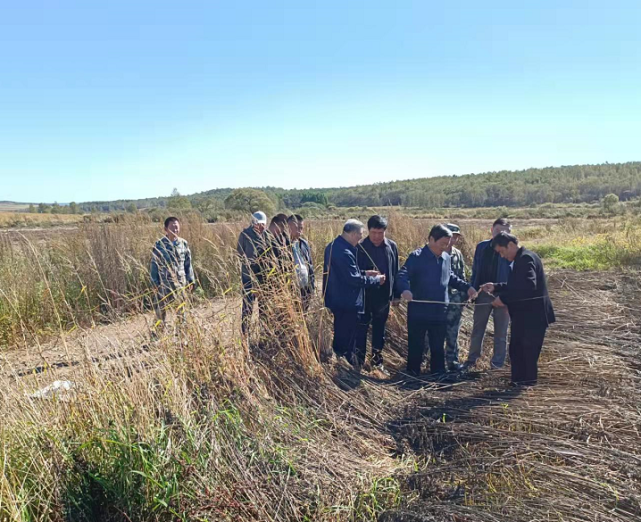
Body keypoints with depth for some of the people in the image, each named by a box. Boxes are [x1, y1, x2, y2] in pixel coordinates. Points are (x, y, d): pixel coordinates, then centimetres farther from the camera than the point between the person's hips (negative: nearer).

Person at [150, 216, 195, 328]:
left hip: (180, 282, 2)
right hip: (164, 282, -2)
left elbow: (188, 264, 8)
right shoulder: (159, 244, -5)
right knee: (160, 307, 7)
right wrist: (155, 282, -5)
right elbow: (154, 264, -2)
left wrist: (190, 280, 7)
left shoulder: (183, 244, 2)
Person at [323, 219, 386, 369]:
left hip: (336, 300, 11)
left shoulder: (333, 246, 8)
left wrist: (364, 272, 11)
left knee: (339, 336, 21)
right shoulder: (344, 252, -24)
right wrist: (376, 280, -10)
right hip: (348, 303, -11)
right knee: (347, 340, 1)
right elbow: (354, 279, -23)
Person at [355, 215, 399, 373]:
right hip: (365, 295, -3)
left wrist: (395, 294, 7)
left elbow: (395, 272, 7)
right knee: (362, 329, 5)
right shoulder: (361, 247, -11)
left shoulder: (391, 246, -1)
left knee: (379, 330, 15)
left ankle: (377, 361, 30)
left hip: (384, 296, 3)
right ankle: (359, 362, 18)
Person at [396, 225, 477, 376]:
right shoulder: (416, 257, -12)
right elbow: (402, 275, -24)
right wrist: (405, 289, -44)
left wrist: (466, 287, 17)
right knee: (416, 346, 6)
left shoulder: (446, 258, 9)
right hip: (418, 312, -5)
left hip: (439, 312, 6)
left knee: (438, 346, 16)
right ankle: (413, 375, 20)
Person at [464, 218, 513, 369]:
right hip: (483, 293, 3)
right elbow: (475, 270, 8)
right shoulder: (482, 247, 4)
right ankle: (472, 359, 26)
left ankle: (497, 364, 22)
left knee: (500, 333, 10)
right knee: (477, 329, 13)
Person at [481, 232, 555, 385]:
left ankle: (527, 383, 10)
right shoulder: (521, 259, 14)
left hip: (533, 316, -10)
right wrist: (495, 287, 10)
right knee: (516, 350, 15)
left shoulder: (526, 258, -18)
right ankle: (518, 383, 25)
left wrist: (504, 299, -26)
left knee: (528, 352, -1)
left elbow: (529, 286, -31)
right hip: (524, 316, 10)